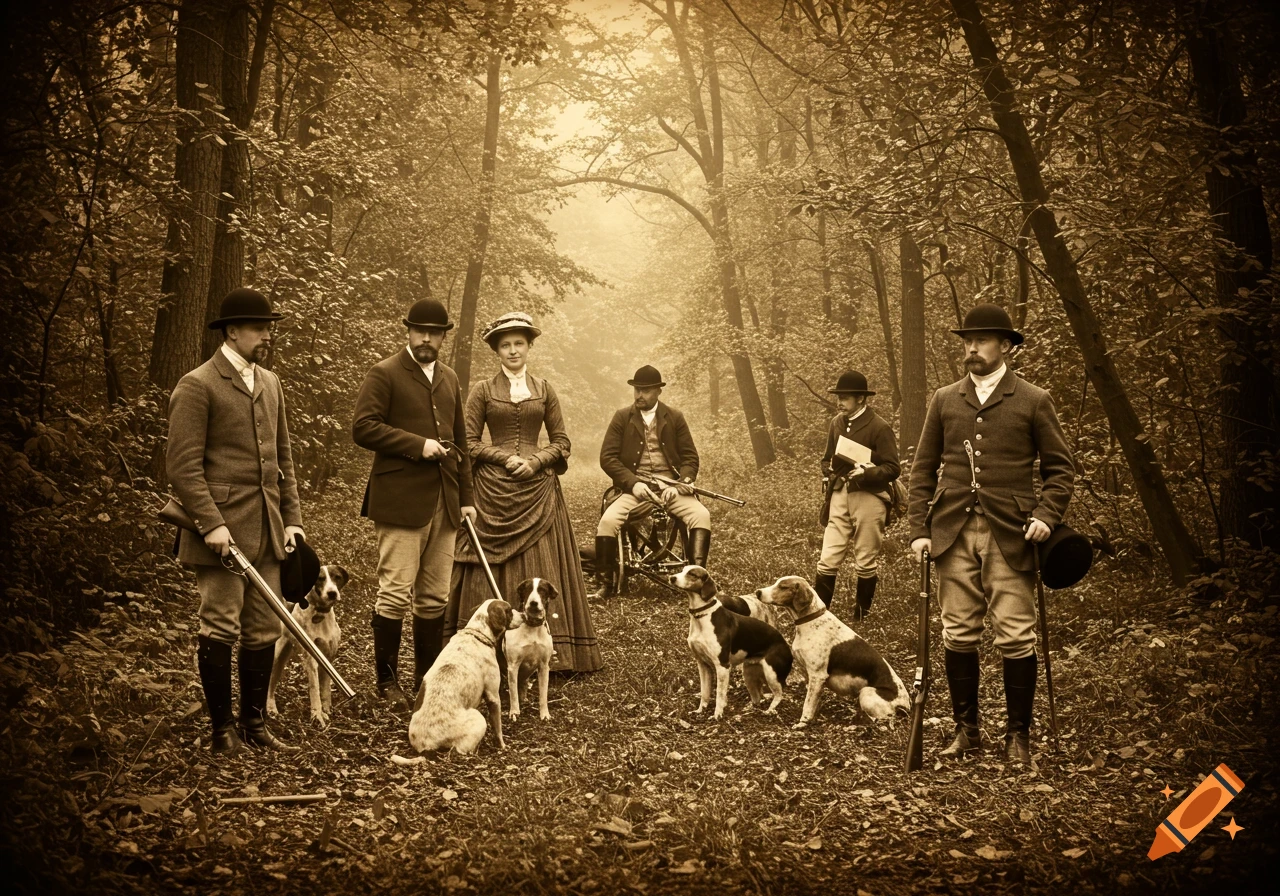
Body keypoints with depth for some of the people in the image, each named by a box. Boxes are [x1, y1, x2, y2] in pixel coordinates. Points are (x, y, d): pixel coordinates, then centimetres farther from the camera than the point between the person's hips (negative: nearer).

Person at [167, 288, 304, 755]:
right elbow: (183, 465, -12)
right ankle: (223, 729, 7)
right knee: (220, 629, -2)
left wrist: (292, 517, 13)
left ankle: (254, 724, 17)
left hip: (267, 530, 7)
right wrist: (211, 523, -19)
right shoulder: (197, 386, -7)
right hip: (222, 530, -7)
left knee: (265, 631, 8)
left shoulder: (270, 383, 16)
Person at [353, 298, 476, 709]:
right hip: (401, 499, -6)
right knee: (395, 593, -6)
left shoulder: (449, 379, 19)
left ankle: (428, 680, 16)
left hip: (444, 501, 6)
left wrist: (465, 497, 17)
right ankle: (386, 680, 5)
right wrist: (418, 445, -15)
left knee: (434, 596, 8)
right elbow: (363, 428, -12)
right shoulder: (385, 374, -2)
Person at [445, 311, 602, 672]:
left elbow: (561, 441, 10)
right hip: (495, 491, -2)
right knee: (495, 570, -3)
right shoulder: (482, 391, 4)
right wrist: (506, 458, -10)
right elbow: (469, 443, 2)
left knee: (541, 569, -1)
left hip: (538, 490, 2)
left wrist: (535, 461, -7)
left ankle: (548, 650, 0)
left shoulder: (543, 389, 9)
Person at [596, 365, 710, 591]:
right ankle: (605, 584, -15)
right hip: (635, 487, -1)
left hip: (670, 486, 1)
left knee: (701, 515, -26)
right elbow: (607, 457, 1)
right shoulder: (622, 418, 6)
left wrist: (678, 486, -11)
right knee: (608, 520, -28)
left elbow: (690, 458, 7)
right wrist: (633, 483, -13)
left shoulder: (675, 418, 10)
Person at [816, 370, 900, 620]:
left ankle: (860, 618, 15)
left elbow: (892, 468, -9)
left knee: (866, 563, 4)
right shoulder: (836, 423, 11)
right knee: (828, 560, -1)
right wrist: (828, 479, 7)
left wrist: (866, 472, -23)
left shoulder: (879, 427, -8)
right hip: (839, 496, 5)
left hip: (868, 498, -5)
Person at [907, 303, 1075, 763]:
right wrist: (919, 528, 5)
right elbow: (923, 468, 13)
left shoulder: (1034, 401, 4)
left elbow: (1060, 468, 7)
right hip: (954, 533, 3)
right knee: (959, 635, 6)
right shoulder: (944, 400, 12)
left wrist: (1046, 515, -9)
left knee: (1016, 638, -4)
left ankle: (1018, 736, 7)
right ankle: (966, 729, 17)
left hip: (1010, 535, -3)